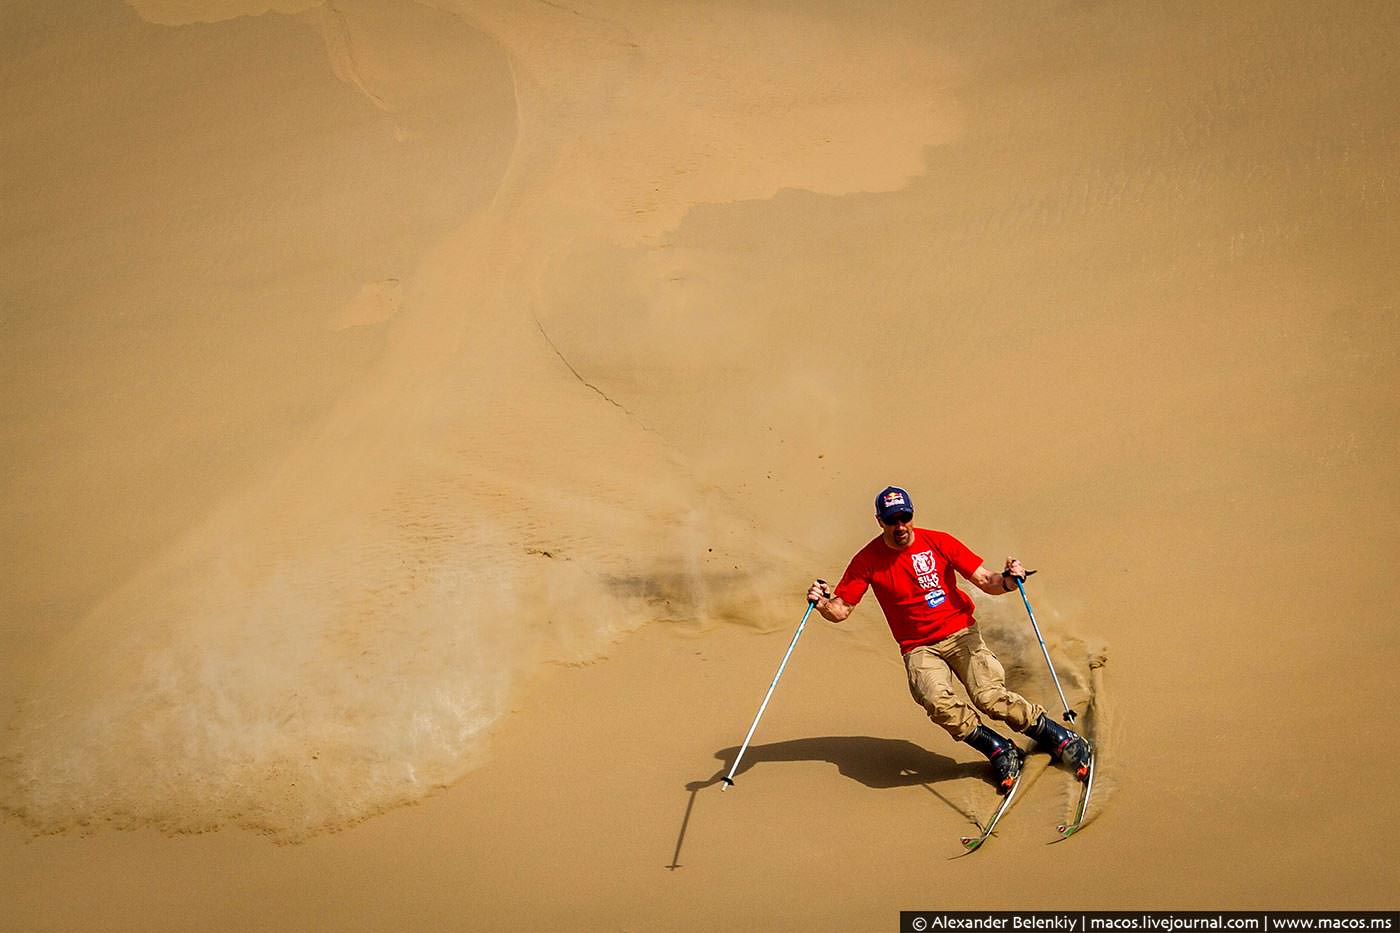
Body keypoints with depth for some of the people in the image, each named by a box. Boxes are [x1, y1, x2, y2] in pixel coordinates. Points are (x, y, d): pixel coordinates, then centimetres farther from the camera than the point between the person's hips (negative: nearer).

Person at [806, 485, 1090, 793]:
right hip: (919, 649, 0)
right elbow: (840, 611, -2)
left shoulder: (938, 542, -3)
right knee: (938, 701, -29)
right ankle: (999, 751, -9)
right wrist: (822, 603, -24)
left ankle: (1061, 739, -2)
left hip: (961, 634, 0)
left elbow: (986, 582, -2)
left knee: (989, 696, -22)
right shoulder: (868, 560, -3)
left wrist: (1007, 581, -24)